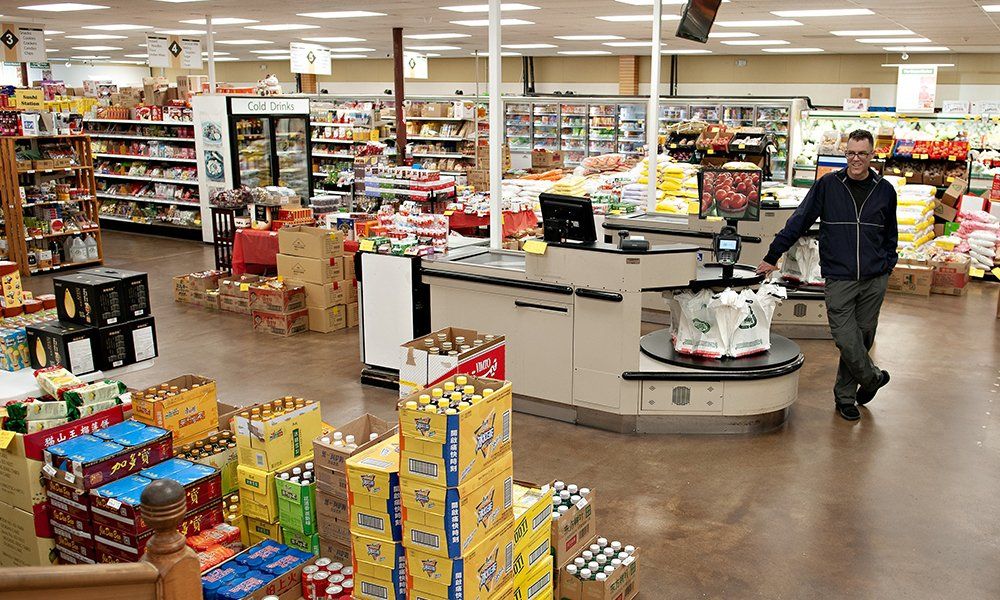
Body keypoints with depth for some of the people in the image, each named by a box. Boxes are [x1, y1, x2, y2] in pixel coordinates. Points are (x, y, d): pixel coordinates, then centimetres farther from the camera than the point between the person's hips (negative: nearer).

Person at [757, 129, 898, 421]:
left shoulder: (885, 190, 6)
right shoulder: (828, 185, -1)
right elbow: (799, 221, 2)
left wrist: (887, 266, 11)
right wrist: (772, 256, 0)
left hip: (874, 280, 2)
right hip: (838, 279, -2)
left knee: (863, 338, 8)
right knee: (846, 340, -8)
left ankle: (845, 395, 24)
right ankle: (872, 377, 20)